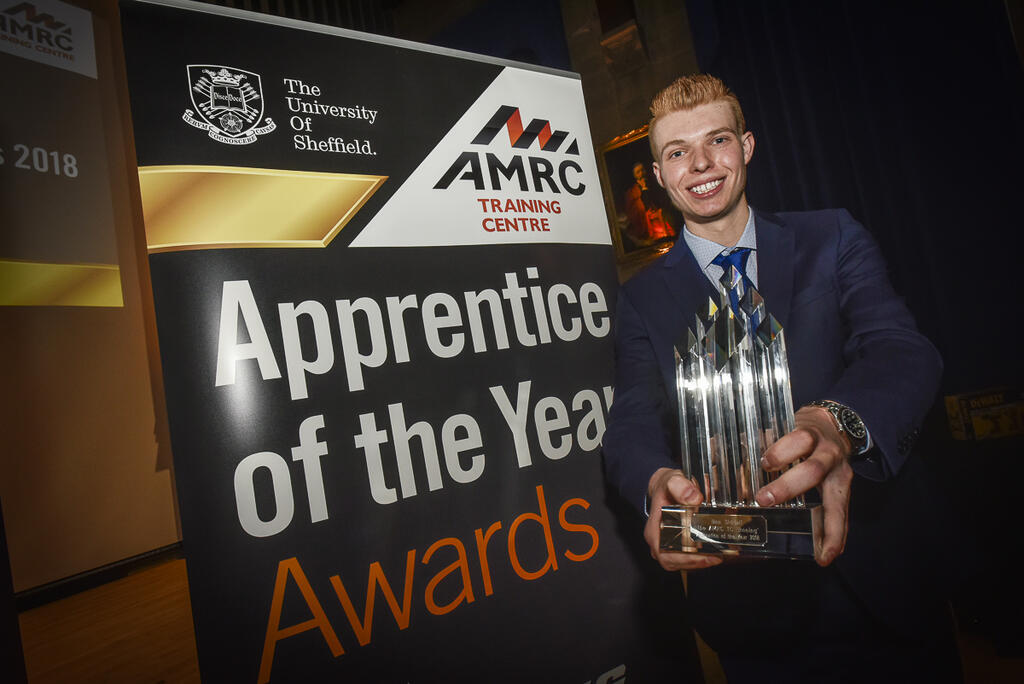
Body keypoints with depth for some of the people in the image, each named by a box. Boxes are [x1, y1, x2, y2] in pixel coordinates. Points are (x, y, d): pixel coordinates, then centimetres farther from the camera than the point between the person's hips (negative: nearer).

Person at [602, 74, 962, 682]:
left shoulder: (832, 240, 0)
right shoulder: (643, 299, 1)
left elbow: (904, 350, -14)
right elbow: (633, 423, -10)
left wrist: (840, 423, -37)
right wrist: (659, 483, -34)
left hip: (885, 569, 1)